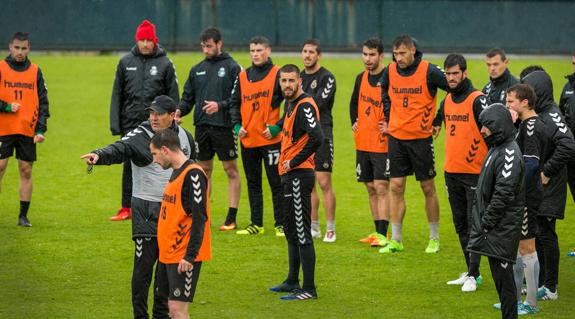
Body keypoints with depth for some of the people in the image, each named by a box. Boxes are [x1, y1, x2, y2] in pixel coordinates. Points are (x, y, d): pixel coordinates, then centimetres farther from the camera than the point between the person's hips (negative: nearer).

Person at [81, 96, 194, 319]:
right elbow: (119, 149, -30)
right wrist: (99, 154, -52)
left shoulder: (184, 137, 6)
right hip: (146, 210, -5)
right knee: (143, 266, -7)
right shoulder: (140, 136, -11)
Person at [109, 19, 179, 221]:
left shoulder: (165, 64, 1)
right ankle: (126, 209, 11)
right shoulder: (126, 62, 6)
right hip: (131, 124, 2)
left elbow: (173, 97, 3)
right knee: (130, 166, 5)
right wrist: (115, 123, 2)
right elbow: (117, 95, 9)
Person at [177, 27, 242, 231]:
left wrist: (221, 105, -20)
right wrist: (180, 110, -5)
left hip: (224, 127, -5)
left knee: (231, 170, 0)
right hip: (202, 127, 5)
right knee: (204, 170, 10)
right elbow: (188, 97, 14)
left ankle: (232, 218, 3)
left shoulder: (232, 67, -4)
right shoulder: (197, 70, 12)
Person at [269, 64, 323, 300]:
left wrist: (294, 162, -21)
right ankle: (292, 282, 30)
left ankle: (309, 289, -7)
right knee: (291, 230, 19)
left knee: (301, 233, -9)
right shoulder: (291, 104, 14)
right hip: (289, 175, 11)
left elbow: (316, 138, -29)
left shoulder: (304, 106, -16)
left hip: (299, 175, -11)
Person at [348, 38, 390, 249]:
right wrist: (354, 122, 13)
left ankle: (382, 235, -10)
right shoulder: (361, 78, 10)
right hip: (362, 142, 7)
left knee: (381, 187, -9)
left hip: (382, 143, -7)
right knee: (371, 188, 10)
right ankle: (378, 232, 16)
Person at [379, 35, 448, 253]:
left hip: (421, 137, -4)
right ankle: (395, 240, 7)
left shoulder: (428, 71, -13)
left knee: (428, 188, 5)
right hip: (396, 136, 4)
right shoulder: (390, 71, 1)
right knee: (396, 187, 2)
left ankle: (434, 239, 15)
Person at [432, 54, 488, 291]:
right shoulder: (447, 100, 10)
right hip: (451, 171, 8)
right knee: (460, 226, 12)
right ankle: (471, 272, 20)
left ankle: (473, 276, -4)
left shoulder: (477, 100, -13)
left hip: (474, 172, -8)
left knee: (474, 225, -5)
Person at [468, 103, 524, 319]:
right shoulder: (497, 149, 14)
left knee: (502, 275, -6)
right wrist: (481, 223, 16)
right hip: (492, 228, 10)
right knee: (500, 275, 14)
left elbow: (504, 195, -21)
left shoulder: (509, 153, -17)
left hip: (503, 228, -10)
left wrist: (486, 224, -17)